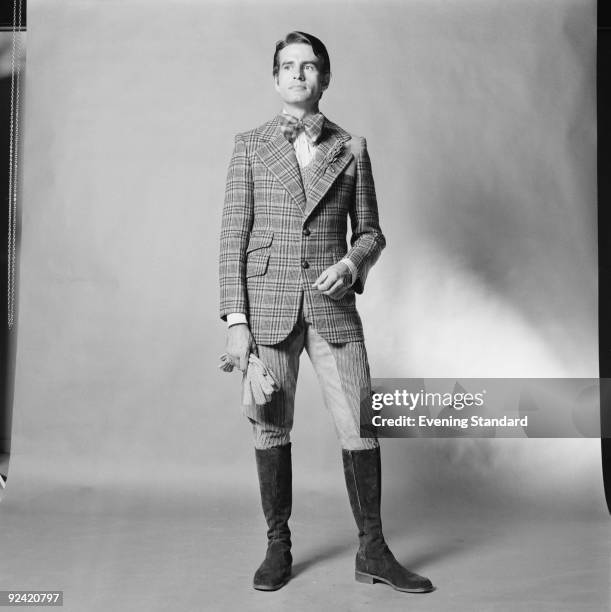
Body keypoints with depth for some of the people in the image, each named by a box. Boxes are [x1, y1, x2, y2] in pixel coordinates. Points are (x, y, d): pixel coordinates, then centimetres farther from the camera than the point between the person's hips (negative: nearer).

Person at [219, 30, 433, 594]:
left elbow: (371, 231, 13)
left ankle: (373, 551, 14)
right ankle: (278, 548, 21)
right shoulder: (250, 146, 7)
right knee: (271, 429, 5)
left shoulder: (351, 149, 10)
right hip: (267, 304, 0)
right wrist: (235, 319, -5)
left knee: (361, 426, -1)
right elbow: (233, 235, 2)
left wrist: (353, 263, -10)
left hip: (333, 306, 1)